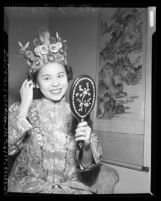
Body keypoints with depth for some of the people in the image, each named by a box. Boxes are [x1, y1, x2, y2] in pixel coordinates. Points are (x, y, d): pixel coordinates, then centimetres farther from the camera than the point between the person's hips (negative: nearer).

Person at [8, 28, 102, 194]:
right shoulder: (21, 109, -3)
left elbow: (86, 165, 0)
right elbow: (9, 147, -18)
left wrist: (87, 145, -19)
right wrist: (25, 106, -17)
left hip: (69, 185, 2)